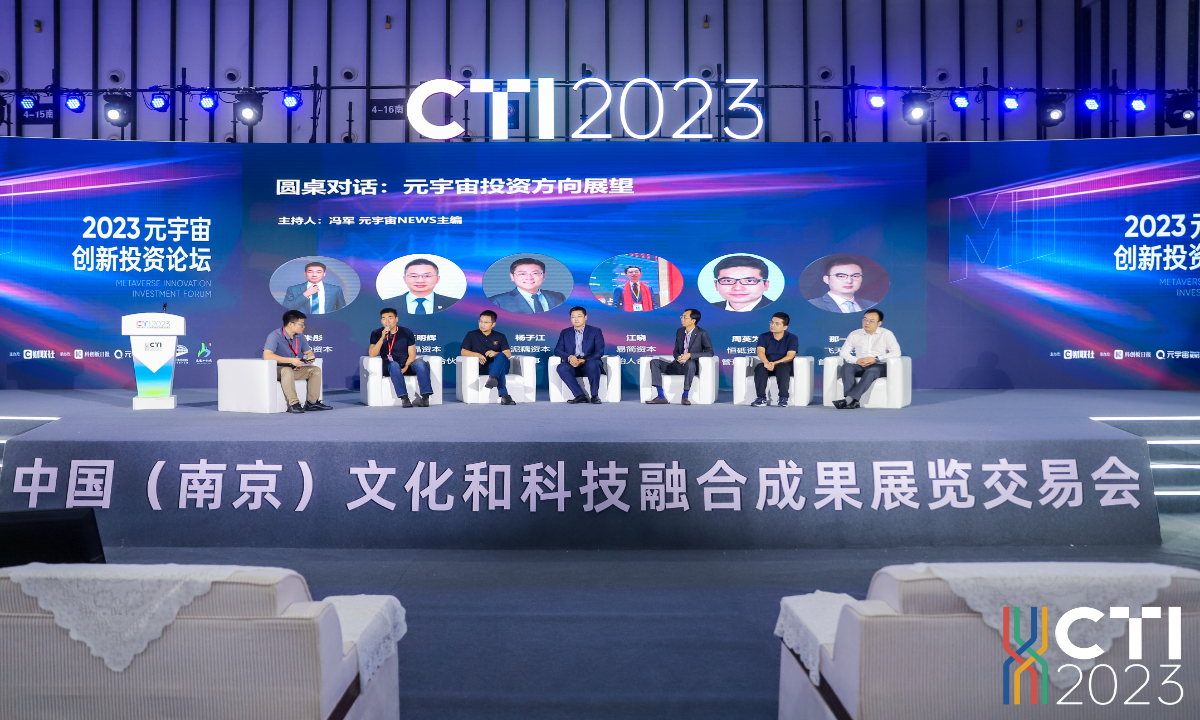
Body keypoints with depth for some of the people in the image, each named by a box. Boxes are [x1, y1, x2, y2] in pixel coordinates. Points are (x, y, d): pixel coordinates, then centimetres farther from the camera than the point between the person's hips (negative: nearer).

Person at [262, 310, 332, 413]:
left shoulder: (300, 337, 4)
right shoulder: (275, 336, -20)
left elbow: (308, 352, 15)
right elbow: (267, 355, -33)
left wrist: (311, 357, -13)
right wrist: (291, 360, -36)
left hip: (293, 368, 8)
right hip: (274, 369, -8)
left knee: (315, 370, -3)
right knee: (287, 370, -39)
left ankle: (312, 402, -5)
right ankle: (293, 404, -39)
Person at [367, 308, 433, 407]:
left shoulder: (406, 332, 2)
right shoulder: (376, 334, 0)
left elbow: (412, 355, -2)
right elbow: (372, 354, -12)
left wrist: (405, 367, -21)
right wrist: (382, 337, -22)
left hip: (407, 366, 2)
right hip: (389, 368, -1)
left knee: (420, 363, -29)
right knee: (394, 365, -36)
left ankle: (425, 397, -38)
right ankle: (404, 398, -46)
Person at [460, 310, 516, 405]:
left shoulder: (500, 337, 20)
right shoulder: (471, 335, 18)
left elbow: (508, 354, 6)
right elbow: (463, 352, 9)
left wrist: (496, 354, -16)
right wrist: (477, 355, -12)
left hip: (498, 367, 1)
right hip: (481, 368, -1)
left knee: (501, 356, -35)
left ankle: (493, 378, -60)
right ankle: (504, 395, -55)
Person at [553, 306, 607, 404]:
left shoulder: (595, 331, 8)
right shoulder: (565, 333, 16)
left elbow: (600, 351, -3)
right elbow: (557, 350, 7)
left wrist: (584, 360, -20)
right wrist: (569, 357, -16)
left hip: (588, 364, -2)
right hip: (573, 365, 2)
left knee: (592, 364, -38)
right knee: (561, 367, -32)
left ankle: (595, 395, -21)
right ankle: (580, 395, -29)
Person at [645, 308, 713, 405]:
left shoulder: (702, 333, -6)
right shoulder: (680, 332, 11)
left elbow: (709, 352, -10)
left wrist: (690, 355, -20)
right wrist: (678, 357, -10)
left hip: (692, 366, -6)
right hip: (678, 366, 6)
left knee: (690, 363, -42)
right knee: (654, 362, -13)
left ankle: (685, 397, -31)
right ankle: (661, 397, -22)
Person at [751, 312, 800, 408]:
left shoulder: (792, 338, 0)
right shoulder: (764, 337, 7)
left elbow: (790, 356, -13)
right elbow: (760, 351, -9)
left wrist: (775, 363, -30)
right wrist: (766, 362, -33)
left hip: (784, 365, -2)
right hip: (768, 366, 2)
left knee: (782, 367, -37)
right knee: (759, 367, -32)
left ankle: (783, 398, -35)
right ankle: (761, 399, -36)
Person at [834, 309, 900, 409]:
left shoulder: (886, 334, 5)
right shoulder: (854, 334, 12)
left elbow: (896, 352, -5)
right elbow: (843, 352, 9)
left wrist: (876, 359, -16)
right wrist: (856, 360, -12)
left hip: (879, 367, -3)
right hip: (859, 366, 3)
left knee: (871, 371, -38)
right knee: (846, 366, -29)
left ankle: (849, 399, -49)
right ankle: (853, 401, -44)